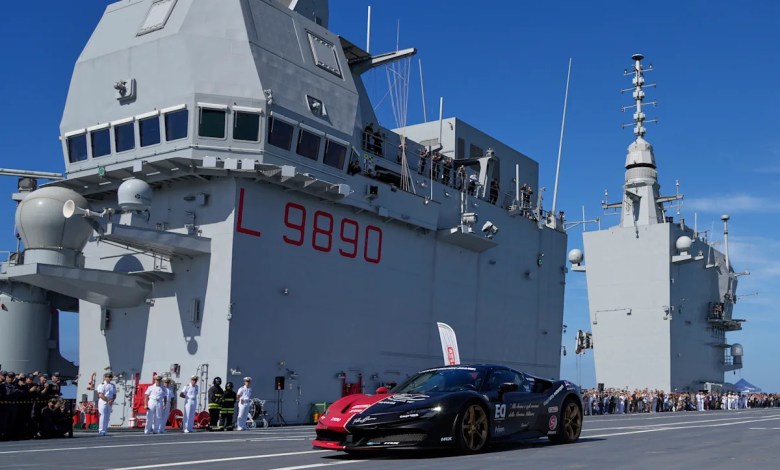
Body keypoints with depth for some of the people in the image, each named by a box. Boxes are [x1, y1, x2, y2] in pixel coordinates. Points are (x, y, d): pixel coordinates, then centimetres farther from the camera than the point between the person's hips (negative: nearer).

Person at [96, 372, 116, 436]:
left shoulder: (113, 386, 16)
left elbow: (114, 395, 13)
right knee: (103, 416, -9)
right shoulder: (101, 385, -3)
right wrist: (107, 401, -17)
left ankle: (105, 431, 9)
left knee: (107, 417, 5)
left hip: (110, 404, 6)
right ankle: (101, 431, -7)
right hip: (103, 402, -6)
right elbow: (101, 395, -12)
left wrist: (112, 400, -7)